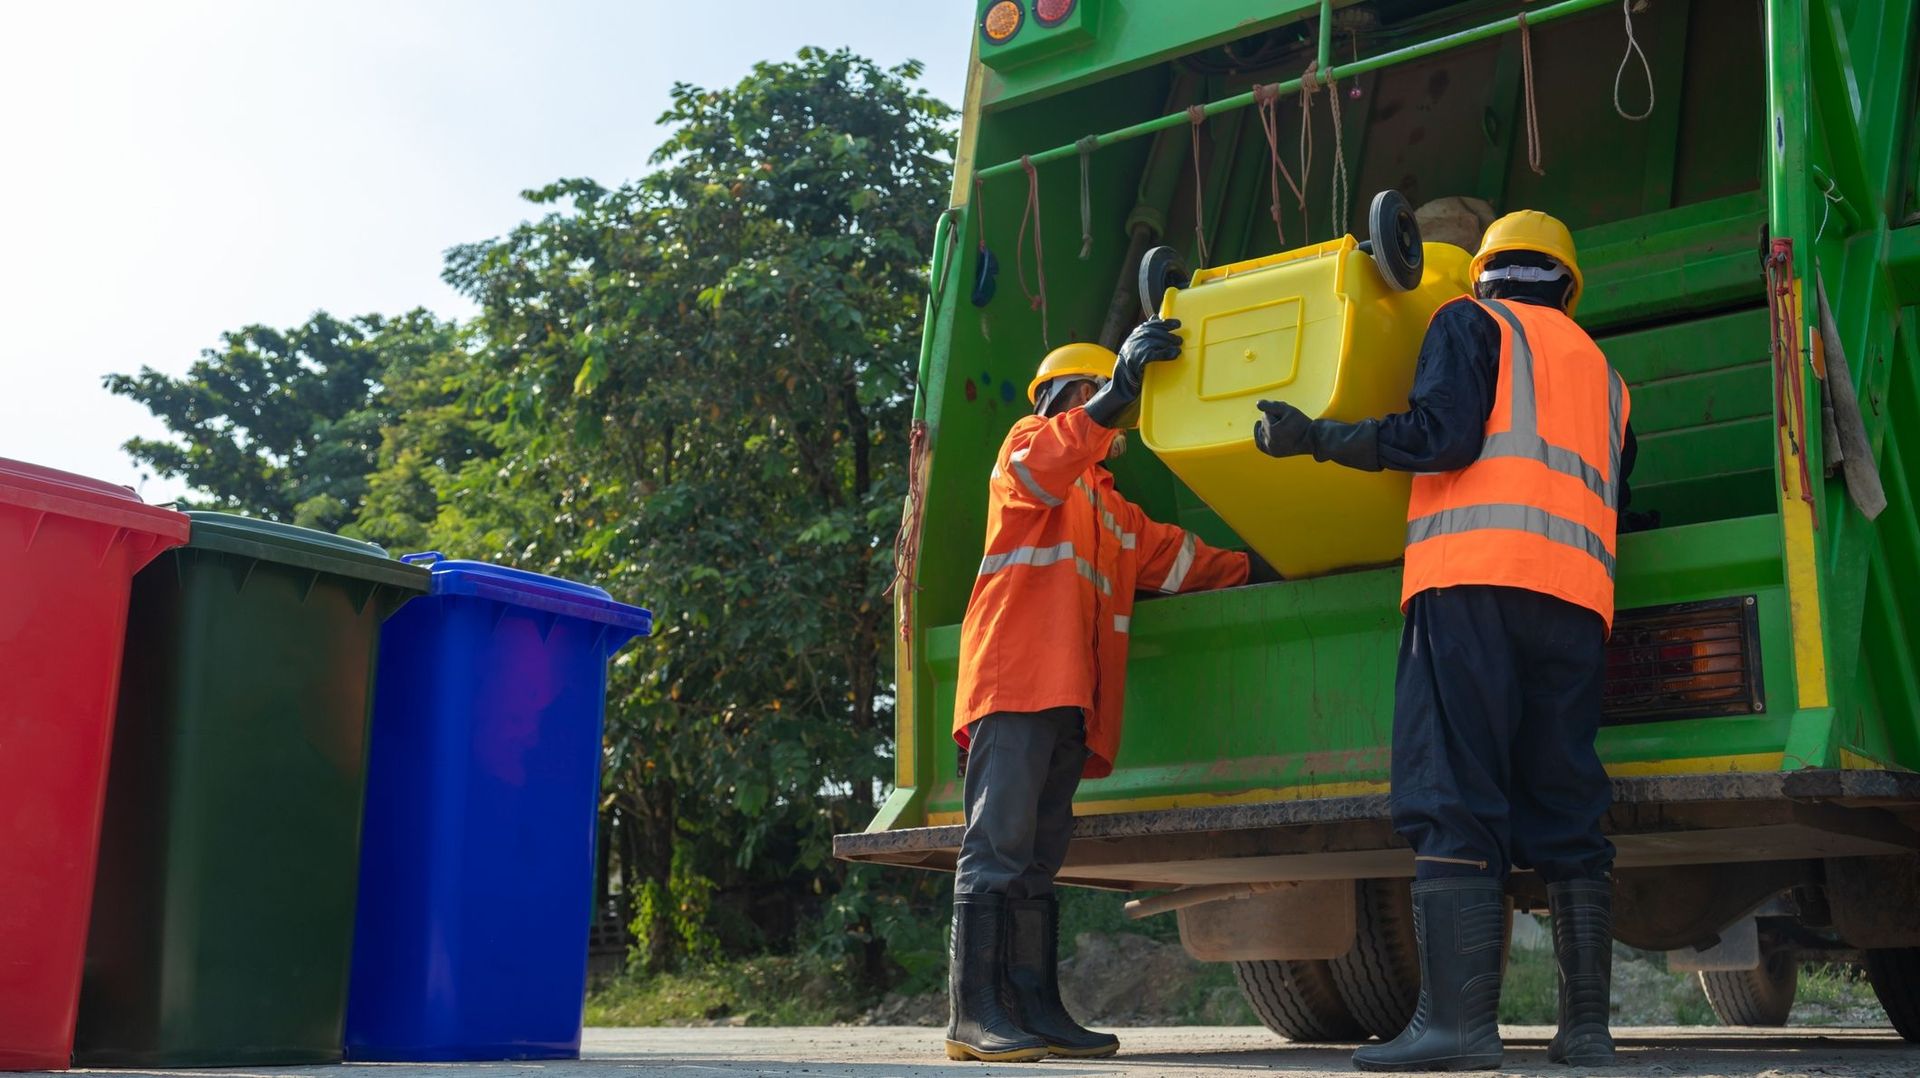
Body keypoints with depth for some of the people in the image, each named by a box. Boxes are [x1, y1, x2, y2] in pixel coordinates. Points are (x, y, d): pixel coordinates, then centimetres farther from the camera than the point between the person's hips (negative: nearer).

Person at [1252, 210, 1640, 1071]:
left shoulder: (1471, 322, 12)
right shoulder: (1603, 372, 30)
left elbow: (1444, 434, -5)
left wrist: (1316, 437, 2)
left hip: (1473, 578, -6)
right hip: (1578, 596, 6)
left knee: (1454, 801, -11)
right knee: (1566, 809, 7)